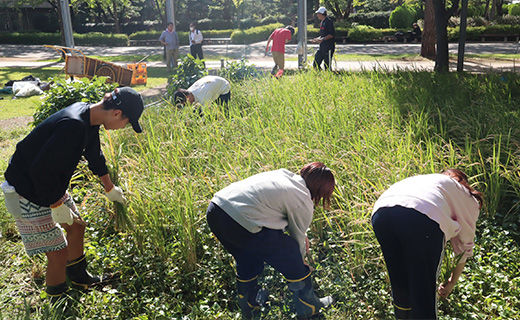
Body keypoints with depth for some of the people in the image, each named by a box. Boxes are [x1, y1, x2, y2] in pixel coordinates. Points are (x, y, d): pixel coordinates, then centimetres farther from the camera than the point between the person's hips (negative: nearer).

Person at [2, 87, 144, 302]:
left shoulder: (89, 118, -1)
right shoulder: (73, 126, -33)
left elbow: (94, 155, 16)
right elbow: (41, 170, -31)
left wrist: (110, 189, 29)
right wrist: (57, 205, -19)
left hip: (50, 185, 10)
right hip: (26, 195, -10)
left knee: (77, 226, 22)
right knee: (58, 252, -3)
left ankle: (78, 277, 44)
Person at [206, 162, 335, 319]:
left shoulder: (285, 173, 17)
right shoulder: (304, 203, -2)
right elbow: (297, 238, 11)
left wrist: (302, 236, 34)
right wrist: (301, 260, 33)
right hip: (241, 225, -8)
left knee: (247, 262, 32)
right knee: (292, 261, 14)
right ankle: (308, 306, 35)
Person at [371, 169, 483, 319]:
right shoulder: (468, 199, 32)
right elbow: (465, 246, 36)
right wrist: (452, 283, 50)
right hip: (422, 218, -5)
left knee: (399, 285, 23)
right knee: (423, 291, 11)